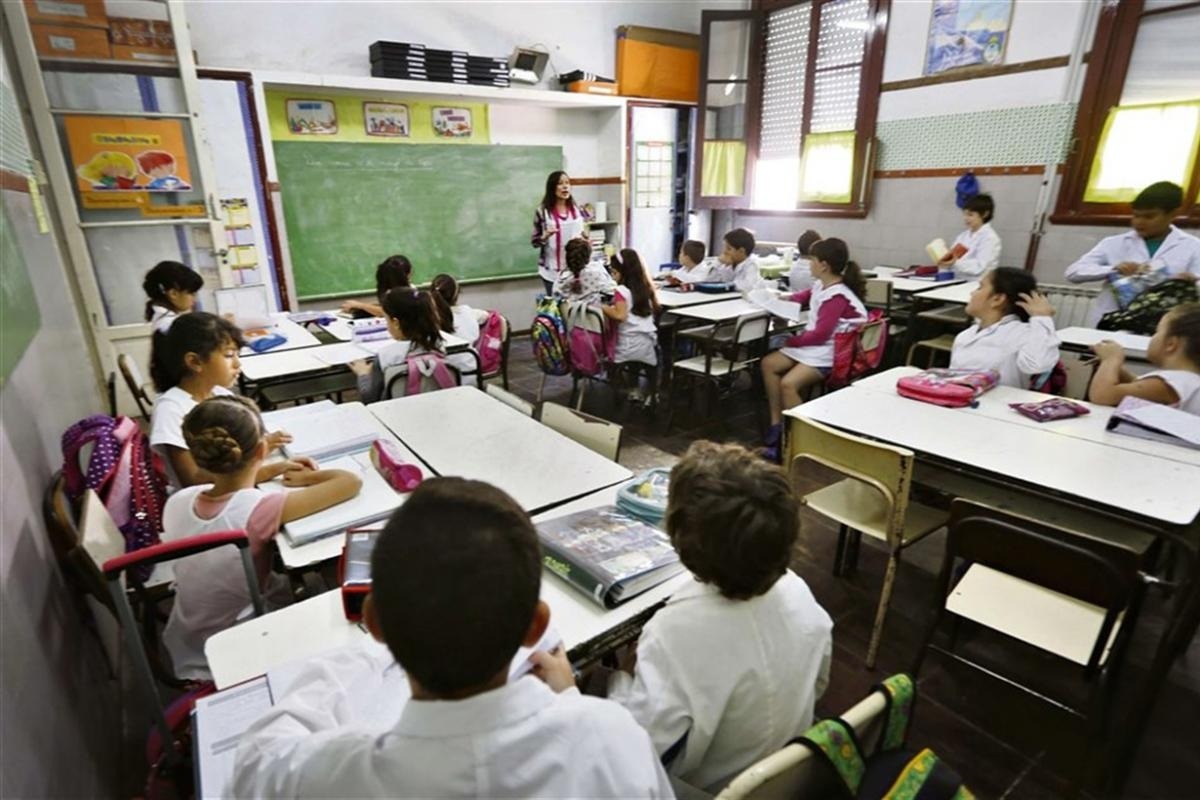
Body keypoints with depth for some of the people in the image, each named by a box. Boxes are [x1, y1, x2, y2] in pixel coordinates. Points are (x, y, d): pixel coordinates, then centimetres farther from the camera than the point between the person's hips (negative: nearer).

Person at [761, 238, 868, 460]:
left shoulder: (837, 297, -21)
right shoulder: (821, 285, 8)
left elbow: (820, 335, -25)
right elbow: (808, 295, 33)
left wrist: (791, 341, -15)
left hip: (828, 353, -11)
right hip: (812, 344, 11)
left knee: (789, 384, -29)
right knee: (769, 364, 5)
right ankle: (776, 424, 6)